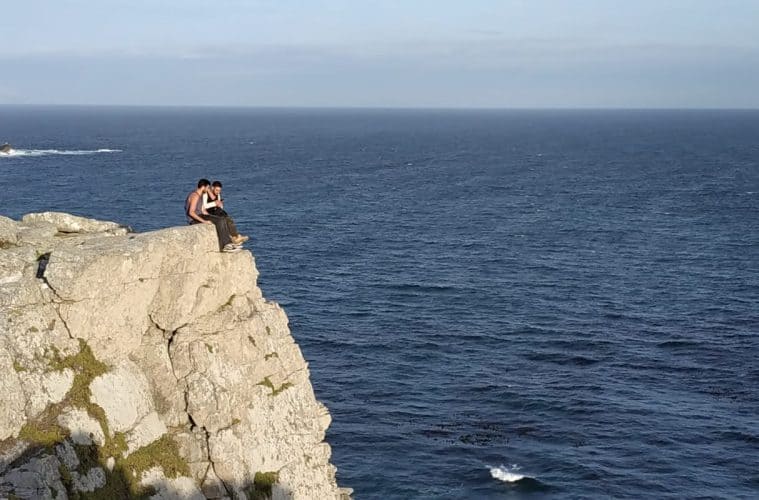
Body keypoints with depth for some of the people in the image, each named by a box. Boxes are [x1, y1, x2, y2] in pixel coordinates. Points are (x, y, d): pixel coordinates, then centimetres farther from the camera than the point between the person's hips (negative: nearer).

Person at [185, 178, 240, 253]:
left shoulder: (200, 195, 15)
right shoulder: (195, 196, -17)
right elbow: (191, 212, -25)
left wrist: (212, 218, 8)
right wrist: (204, 221, -28)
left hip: (200, 216, 10)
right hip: (194, 219, -10)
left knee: (223, 220, -2)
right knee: (220, 222, -21)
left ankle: (228, 243, -9)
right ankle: (223, 246, -16)